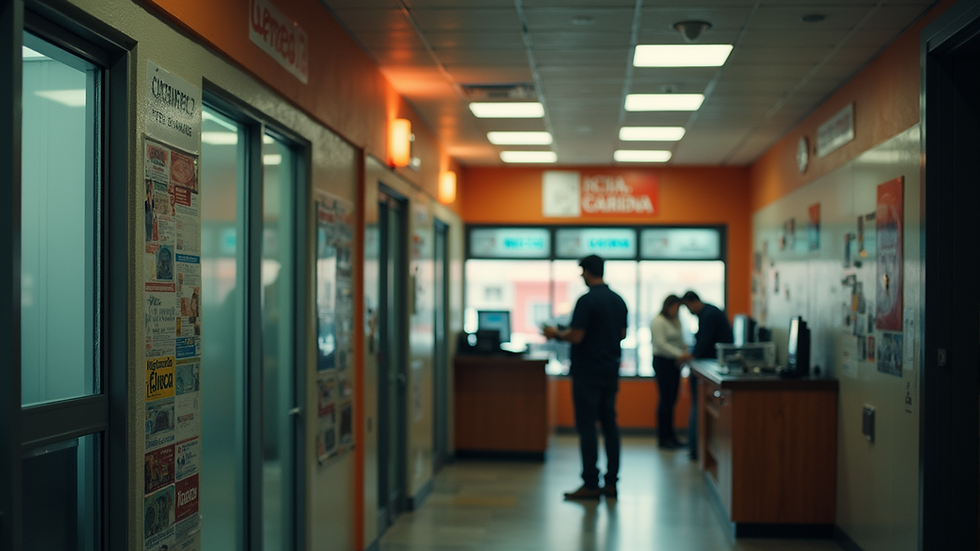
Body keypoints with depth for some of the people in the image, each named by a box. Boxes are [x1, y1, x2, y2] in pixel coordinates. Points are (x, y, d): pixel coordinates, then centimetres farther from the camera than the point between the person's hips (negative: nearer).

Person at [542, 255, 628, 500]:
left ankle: (590, 485, -2)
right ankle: (611, 482, 12)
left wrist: (556, 333, -1)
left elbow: (576, 336, -19)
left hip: (587, 373, -7)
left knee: (587, 427, -3)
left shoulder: (586, 301, -16)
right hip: (611, 372, 7)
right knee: (610, 425, 9)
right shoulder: (618, 300, 9)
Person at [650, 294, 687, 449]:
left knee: (671, 400, 9)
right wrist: (679, 354, -25)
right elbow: (661, 343, -19)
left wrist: (686, 350, -1)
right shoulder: (658, 322, -10)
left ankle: (668, 435, 14)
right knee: (666, 399, -8)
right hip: (662, 361, -8)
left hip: (674, 363, 8)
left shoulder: (676, 321, 16)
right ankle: (664, 438, -3)